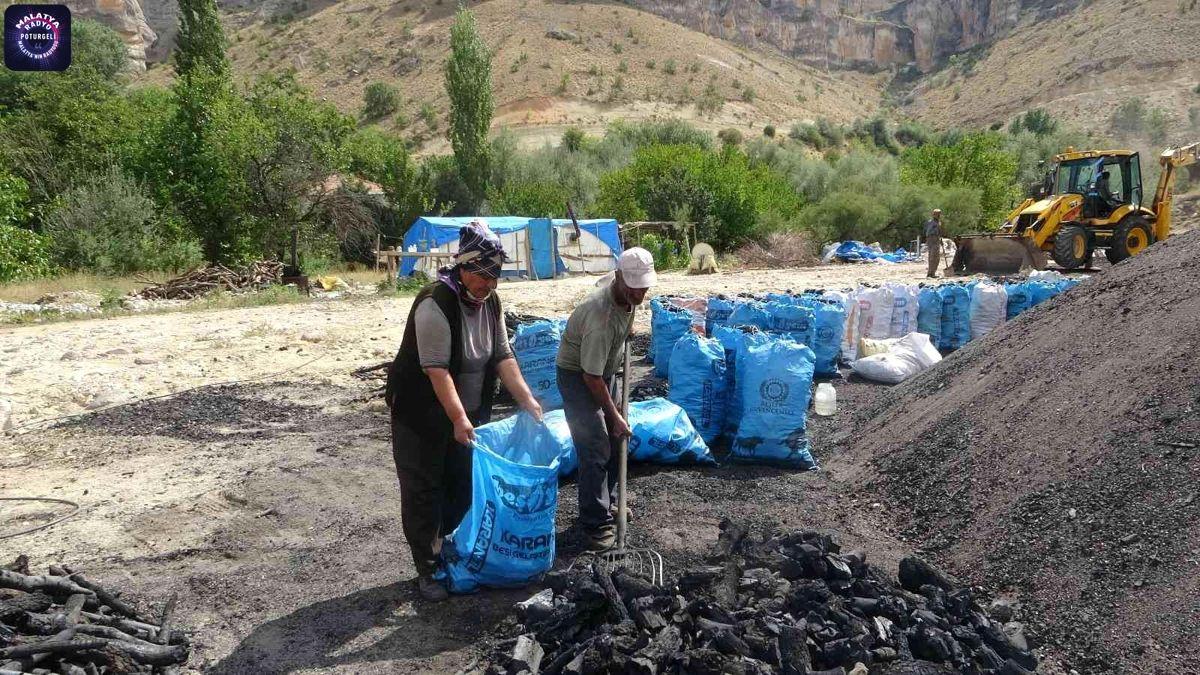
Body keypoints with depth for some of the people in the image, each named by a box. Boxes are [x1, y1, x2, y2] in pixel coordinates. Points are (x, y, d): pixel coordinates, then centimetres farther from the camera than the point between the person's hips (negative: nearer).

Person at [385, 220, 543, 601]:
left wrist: (526, 400, -9)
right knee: (423, 492, 1)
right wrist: (459, 420, -35)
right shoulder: (435, 304, -25)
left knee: (463, 487, 15)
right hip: (422, 416, -7)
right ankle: (427, 570, 13)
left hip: (467, 414, 7)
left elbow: (502, 356, 1)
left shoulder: (490, 303, 0)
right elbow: (437, 369, -29)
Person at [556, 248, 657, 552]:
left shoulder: (627, 295, -10)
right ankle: (596, 524, -4)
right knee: (595, 449, -12)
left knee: (614, 440, 14)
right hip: (576, 375, -9)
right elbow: (591, 378, -29)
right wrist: (615, 416, -21)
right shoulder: (602, 316, -35)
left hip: (603, 370, 9)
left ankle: (607, 501, 30)